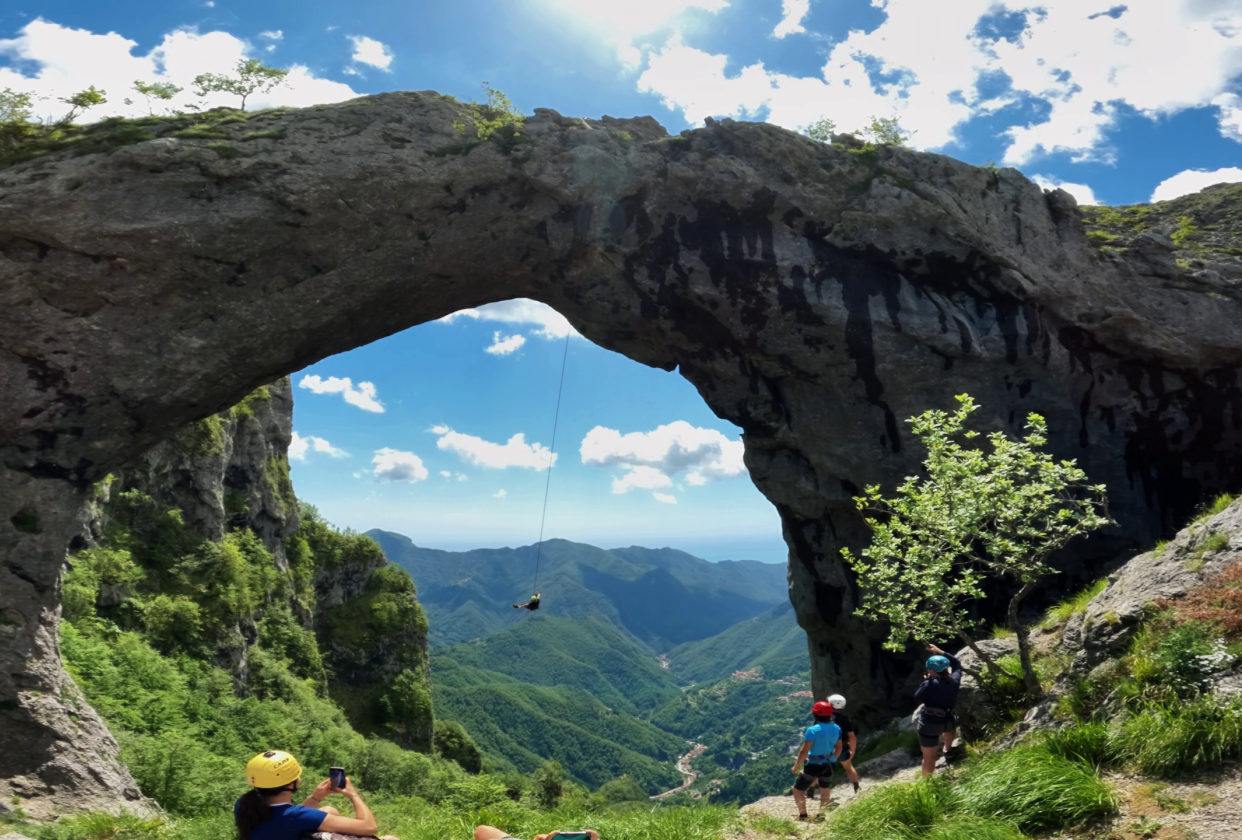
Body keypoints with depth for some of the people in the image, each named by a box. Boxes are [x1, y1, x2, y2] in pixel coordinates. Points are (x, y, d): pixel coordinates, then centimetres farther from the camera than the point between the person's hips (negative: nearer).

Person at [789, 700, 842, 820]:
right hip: (828, 765, 6)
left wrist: (796, 766, -7)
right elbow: (838, 748, 9)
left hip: (814, 765, -6)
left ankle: (803, 815, 8)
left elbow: (804, 751, -20)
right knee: (824, 790, 28)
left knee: (797, 789, 10)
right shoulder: (836, 728, -5)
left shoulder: (813, 730, -24)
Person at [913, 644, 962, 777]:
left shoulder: (930, 684, -18)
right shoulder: (954, 680, -2)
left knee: (929, 757, 6)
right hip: (945, 722, 5)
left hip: (929, 723, -5)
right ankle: (947, 749, 60)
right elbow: (956, 663, 16)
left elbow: (917, 699, -5)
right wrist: (940, 652, 16)